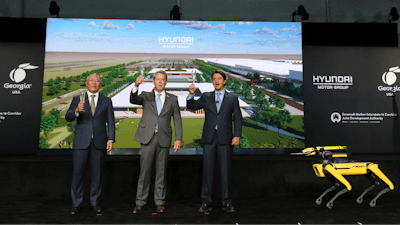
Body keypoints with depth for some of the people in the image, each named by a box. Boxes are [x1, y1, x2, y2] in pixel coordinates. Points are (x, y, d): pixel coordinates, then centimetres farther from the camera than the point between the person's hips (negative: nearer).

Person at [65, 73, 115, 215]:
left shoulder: (106, 101, 10)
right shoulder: (77, 99, 9)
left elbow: (111, 122, 6)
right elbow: (68, 118, -1)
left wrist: (111, 139, -5)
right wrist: (77, 110, -22)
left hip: (99, 142, 0)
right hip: (81, 142, 0)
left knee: (98, 174, 5)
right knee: (77, 173, 1)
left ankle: (95, 203, 19)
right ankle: (76, 204, 16)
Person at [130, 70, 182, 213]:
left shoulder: (172, 99, 11)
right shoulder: (146, 96, 11)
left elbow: (177, 120, 7)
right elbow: (133, 100, -9)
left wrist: (178, 138, -3)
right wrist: (136, 86, -27)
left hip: (164, 139, 1)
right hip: (148, 138, -1)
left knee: (161, 171, 7)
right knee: (145, 171, 1)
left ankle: (159, 202, 19)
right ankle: (140, 202, 13)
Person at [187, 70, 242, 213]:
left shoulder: (232, 98, 7)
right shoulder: (206, 97, 11)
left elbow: (237, 118, 4)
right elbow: (192, 107, 11)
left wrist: (237, 135, -6)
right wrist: (191, 94, -7)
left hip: (225, 139, -1)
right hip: (209, 138, 1)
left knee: (226, 171, 5)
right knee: (207, 170, 4)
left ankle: (226, 202, 16)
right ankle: (206, 202, 14)